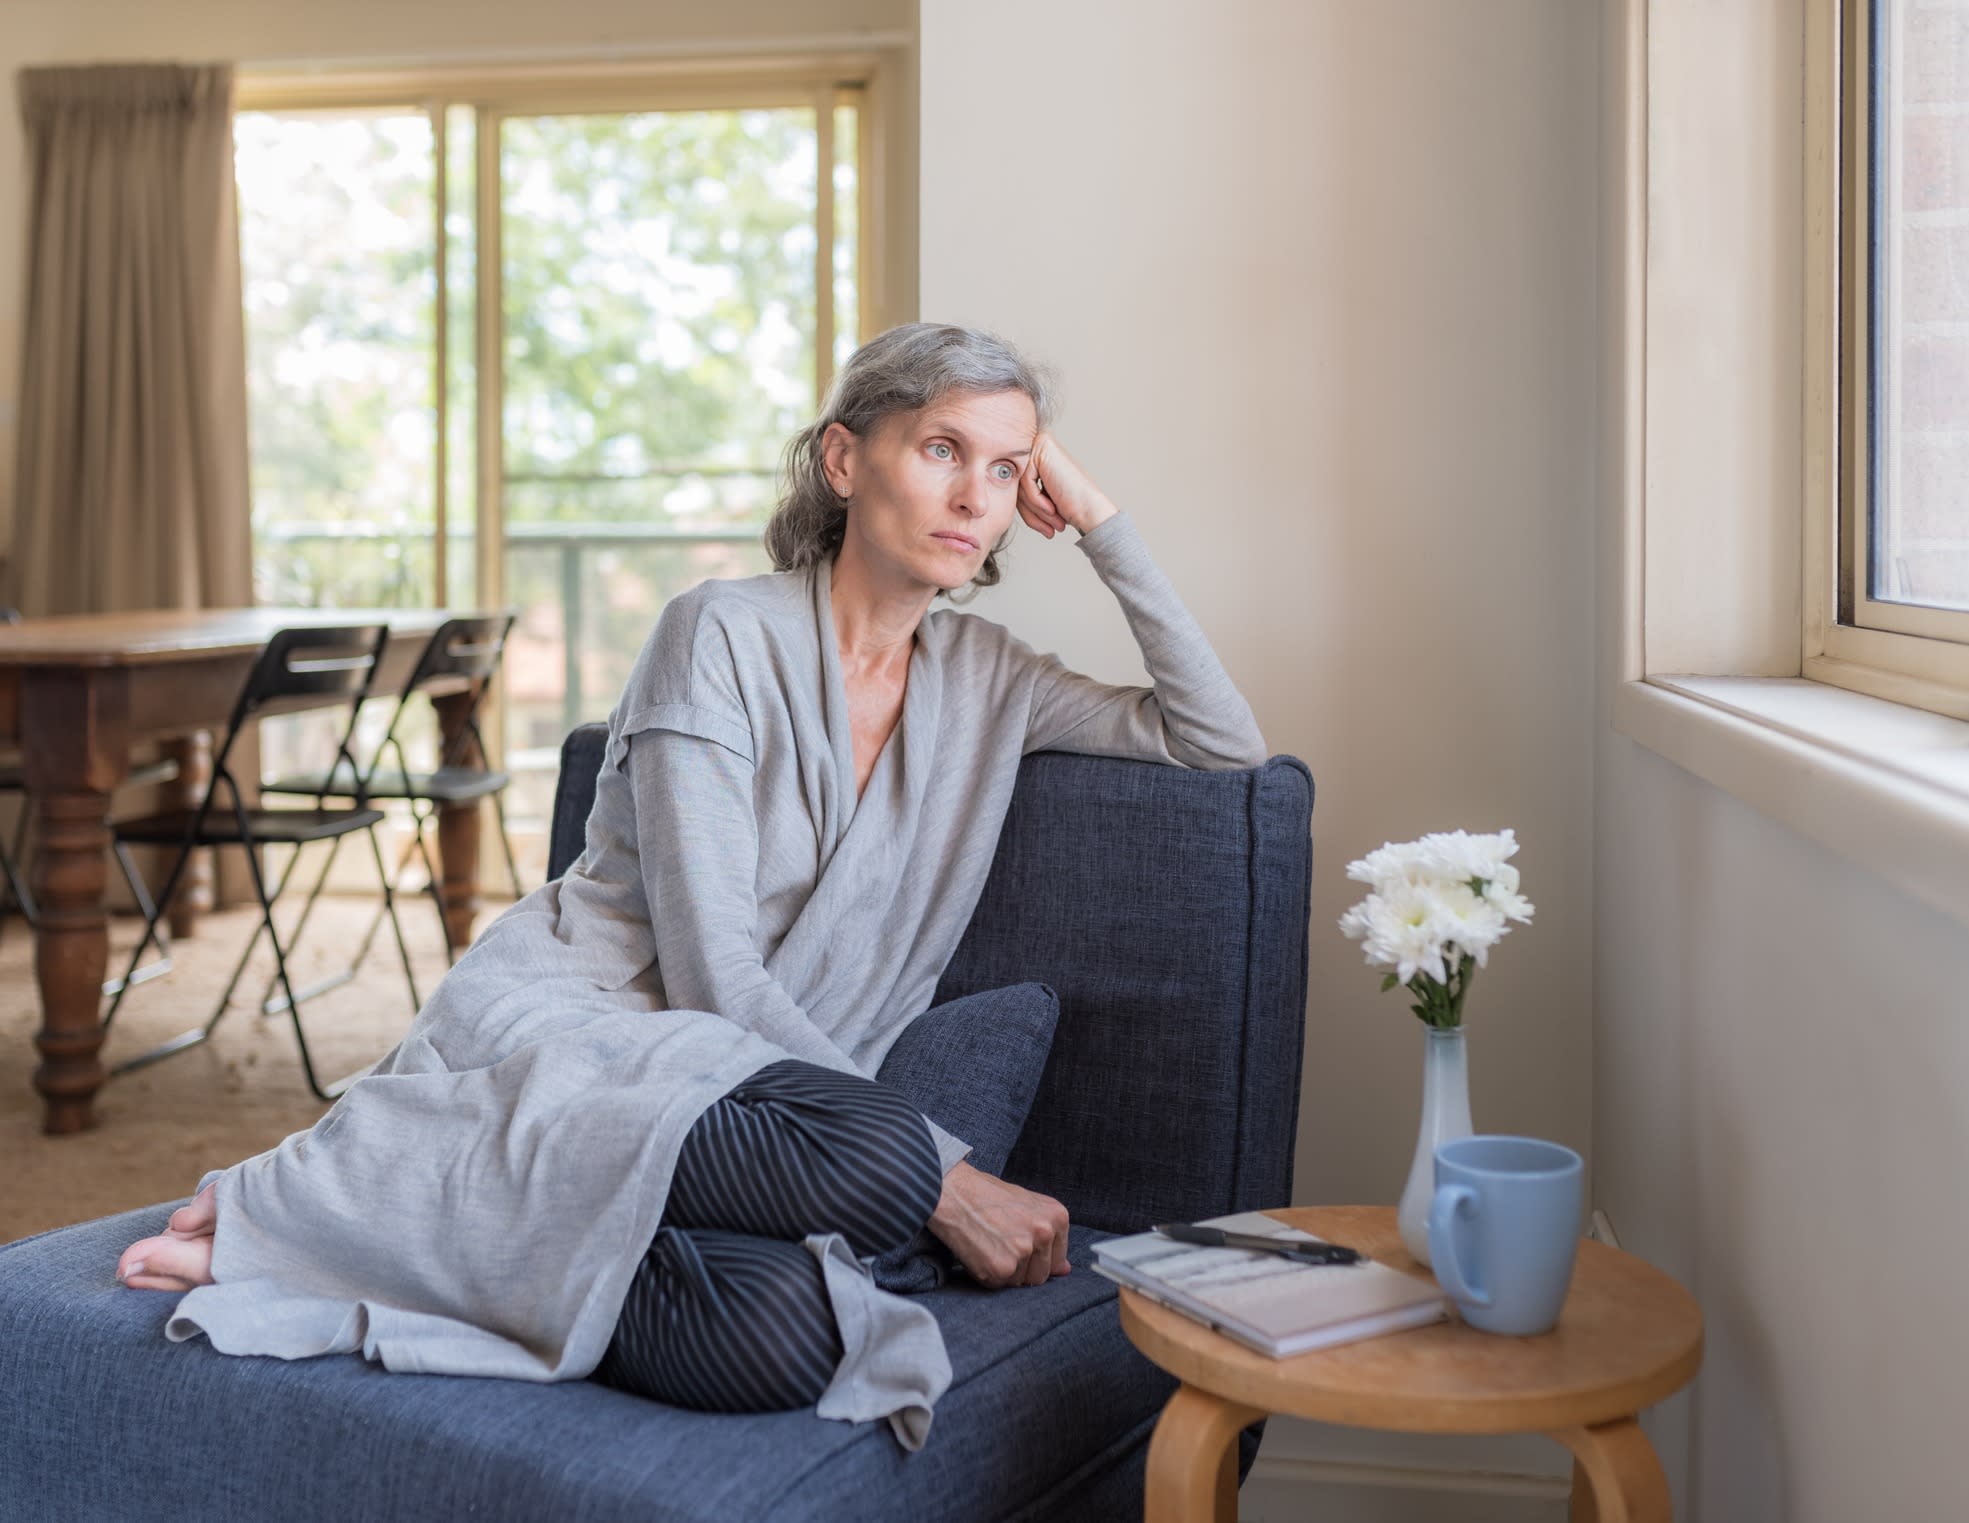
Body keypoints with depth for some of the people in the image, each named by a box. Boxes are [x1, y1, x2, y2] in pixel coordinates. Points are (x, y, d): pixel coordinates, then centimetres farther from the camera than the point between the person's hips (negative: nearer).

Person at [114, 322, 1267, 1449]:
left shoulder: (981, 674, 13)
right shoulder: (724, 634, -6)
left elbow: (1225, 743, 10)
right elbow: (715, 972, -12)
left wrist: (1103, 523, 4)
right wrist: (946, 1176, -16)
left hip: (743, 1094, 4)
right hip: (554, 1031, -4)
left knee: (778, 1339, -34)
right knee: (878, 1160, -37)